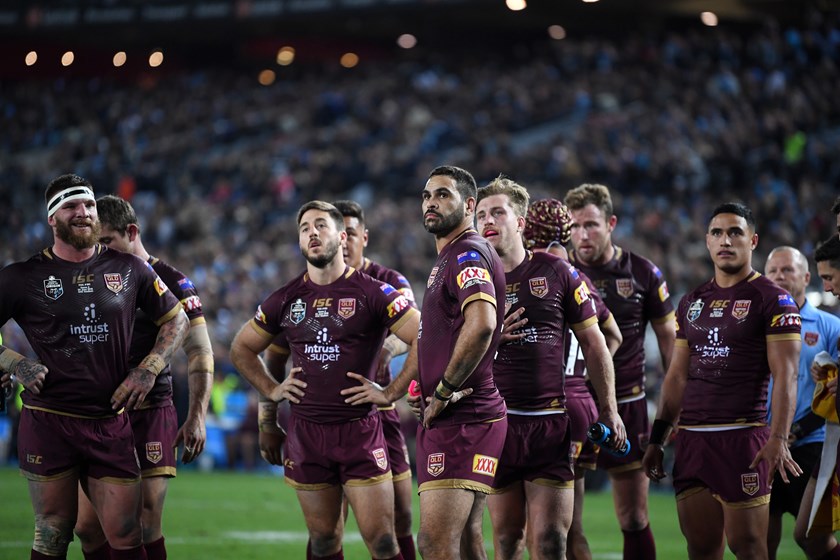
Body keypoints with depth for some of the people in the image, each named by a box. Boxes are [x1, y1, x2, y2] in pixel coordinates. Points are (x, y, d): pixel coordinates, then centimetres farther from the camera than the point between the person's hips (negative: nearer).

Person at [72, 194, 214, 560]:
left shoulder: (170, 283, -5)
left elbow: (199, 352, -8)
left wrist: (196, 417, -17)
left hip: (149, 416, -5)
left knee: (146, 529, -7)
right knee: (86, 526, -1)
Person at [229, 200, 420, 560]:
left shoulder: (373, 293, -4)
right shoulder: (286, 299, 9)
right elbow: (242, 348, 22)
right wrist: (271, 390, 10)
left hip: (360, 432, -4)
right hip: (306, 433, 4)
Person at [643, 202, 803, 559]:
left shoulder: (771, 300, -3)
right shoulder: (692, 302, 17)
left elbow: (785, 377, -10)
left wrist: (779, 438, -21)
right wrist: (657, 439, 15)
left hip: (742, 436, -6)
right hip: (691, 437, 6)